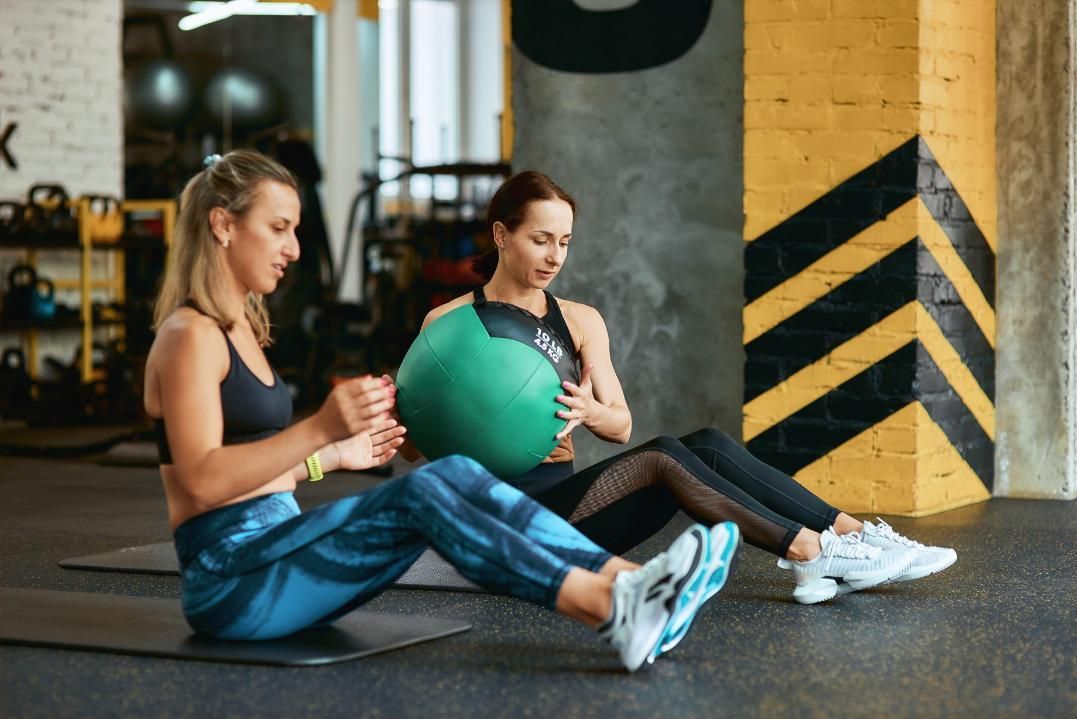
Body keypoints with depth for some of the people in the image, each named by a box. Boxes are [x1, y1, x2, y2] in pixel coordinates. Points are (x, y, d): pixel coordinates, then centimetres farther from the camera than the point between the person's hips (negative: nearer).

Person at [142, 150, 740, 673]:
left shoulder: (236, 325, 17)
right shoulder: (190, 336, -12)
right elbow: (203, 482, -23)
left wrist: (334, 455, 14)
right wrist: (319, 429, -31)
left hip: (273, 550, 9)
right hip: (229, 580, -9)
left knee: (456, 474, -10)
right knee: (418, 497, -26)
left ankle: (625, 587, -21)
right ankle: (613, 614, -34)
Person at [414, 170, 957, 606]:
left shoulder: (580, 321, 13)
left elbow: (622, 425, 8)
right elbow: (413, 444, -2)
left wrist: (591, 413, -15)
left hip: (566, 503, 6)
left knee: (707, 445, -18)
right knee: (663, 457, -27)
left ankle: (849, 533, -21)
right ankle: (809, 553, -30)